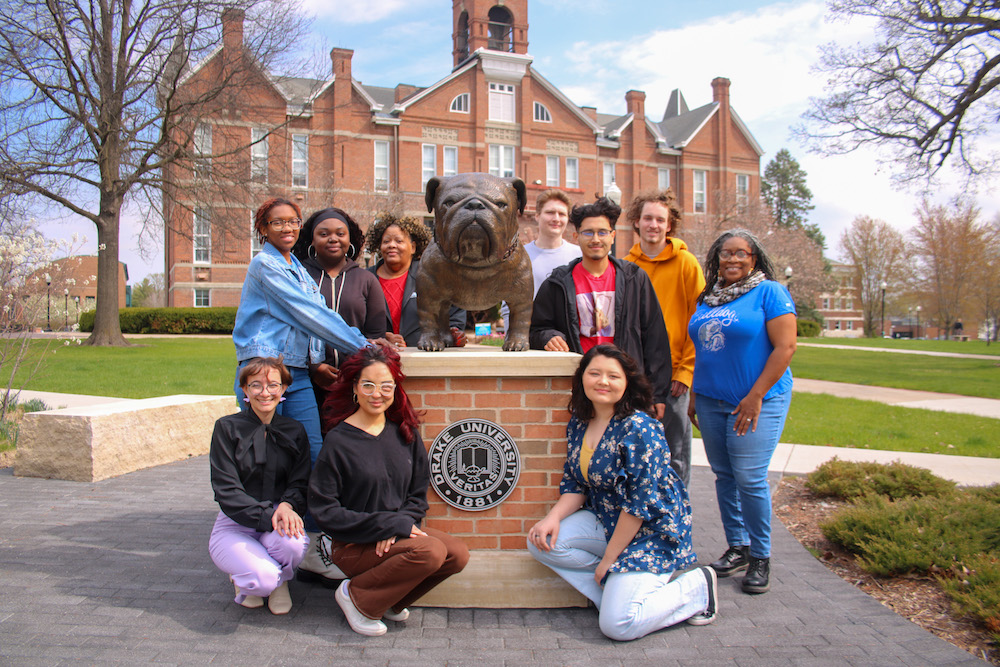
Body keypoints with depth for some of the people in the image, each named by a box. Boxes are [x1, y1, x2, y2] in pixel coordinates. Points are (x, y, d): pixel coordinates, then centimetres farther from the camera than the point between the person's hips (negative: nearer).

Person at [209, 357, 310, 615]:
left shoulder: (294, 432, 8)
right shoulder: (227, 428, -3)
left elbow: (300, 483, 3)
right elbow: (226, 491, -10)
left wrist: (287, 505, -22)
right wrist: (267, 517, -25)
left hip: (278, 521, 2)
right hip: (235, 525, -2)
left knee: (293, 543, -33)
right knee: (263, 578, -29)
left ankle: (280, 581, 4)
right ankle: (242, 575, 10)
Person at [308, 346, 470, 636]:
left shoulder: (405, 432, 4)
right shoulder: (339, 441, -11)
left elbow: (419, 493, 10)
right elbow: (324, 511, -13)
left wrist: (403, 521, -12)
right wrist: (389, 524, -18)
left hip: (398, 533, 6)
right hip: (353, 544, -6)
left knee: (458, 555, -16)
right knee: (431, 552, -27)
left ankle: (389, 598, 5)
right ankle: (356, 595, -5)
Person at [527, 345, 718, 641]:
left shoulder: (638, 428, -22)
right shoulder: (578, 424, 1)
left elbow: (640, 502, -23)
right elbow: (576, 484, 6)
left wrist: (609, 557, -18)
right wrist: (554, 517, -14)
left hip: (651, 531, -7)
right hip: (607, 520, 7)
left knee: (616, 624, -17)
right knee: (541, 542, -12)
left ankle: (698, 586, 6)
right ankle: (612, 588, 2)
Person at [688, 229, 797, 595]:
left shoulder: (770, 292, -5)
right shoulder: (708, 298, 13)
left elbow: (785, 346, -12)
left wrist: (756, 396, -16)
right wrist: (694, 394, 13)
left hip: (755, 401, -6)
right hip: (711, 401, 6)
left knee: (750, 478, -8)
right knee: (723, 475, 10)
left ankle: (760, 557, 9)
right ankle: (737, 548, 23)